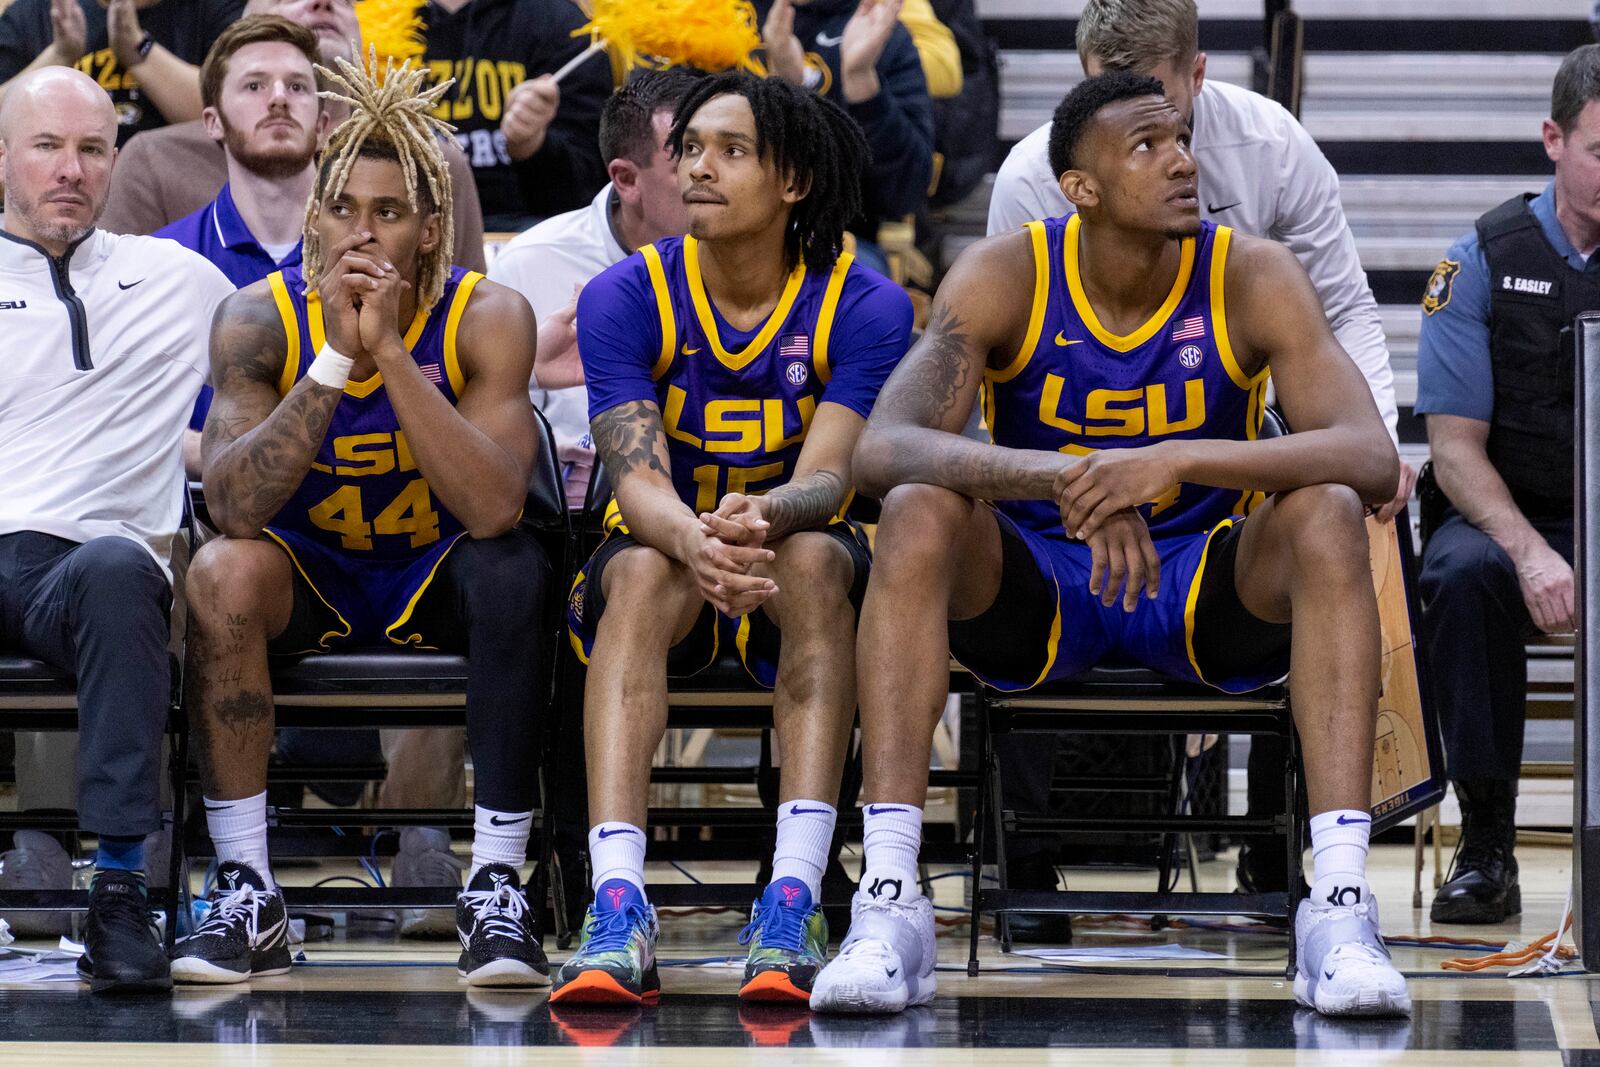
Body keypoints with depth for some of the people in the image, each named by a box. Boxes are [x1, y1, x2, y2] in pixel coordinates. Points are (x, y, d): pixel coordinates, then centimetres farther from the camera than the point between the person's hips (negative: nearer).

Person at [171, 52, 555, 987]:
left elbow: (494, 508, -30)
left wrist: (392, 353, -35)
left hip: (439, 577, -1)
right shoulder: (261, 319, -14)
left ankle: (498, 885, -27)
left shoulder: (487, 318, -17)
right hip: (309, 577, 1)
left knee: (515, 570, -33)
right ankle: (247, 895, -25)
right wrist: (335, 364, -34)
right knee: (221, 573, -31)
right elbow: (234, 506, -26)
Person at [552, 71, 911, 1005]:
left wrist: (762, 518, -46)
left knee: (814, 560, -35)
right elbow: (639, 477, -20)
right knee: (647, 572, -35)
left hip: (801, 553, 0)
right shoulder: (626, 298, -9)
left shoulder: (865, 307, -10)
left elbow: (827, 476, -22)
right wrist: (696, 542, -44)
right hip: (664, 551, 0)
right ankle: (618, 912, -49)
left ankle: (793, 906, -45)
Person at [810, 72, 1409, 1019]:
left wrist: (1178, 460, -41)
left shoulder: (1255, 281, -13)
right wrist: (1067, 481, -44)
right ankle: (889, 901, -36)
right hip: (1033, 588, 0)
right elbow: (882, 450, -27)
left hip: (1210, 588, 0)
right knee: (919, 513, -30)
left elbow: (1373, 460, -27)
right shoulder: (1004, 278, -13)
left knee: (1326, 514, -30)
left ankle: (1342, 905, -38)